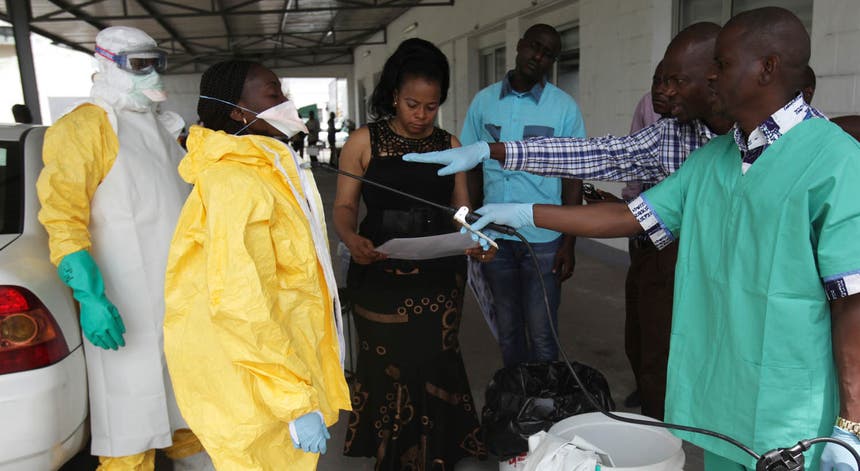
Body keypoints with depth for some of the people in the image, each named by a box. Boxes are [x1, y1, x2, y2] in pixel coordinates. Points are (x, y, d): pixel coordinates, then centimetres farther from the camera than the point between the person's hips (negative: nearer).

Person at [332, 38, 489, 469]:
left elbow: (462, 210, 7)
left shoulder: (450, 146, 5)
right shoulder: (364, 142, -3)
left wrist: (476, 242, -13)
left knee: (433, 369, 6)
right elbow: (344, 206, -1)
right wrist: (351, 238, -23)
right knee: (389, 371, 6)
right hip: (379, 277, -2)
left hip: (439, 277, 2)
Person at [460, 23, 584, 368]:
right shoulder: (484, 101, 5)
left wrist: (569, 245, -6)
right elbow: (471, 169, 8)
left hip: (543, 240, -2)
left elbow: (572, 178, -2)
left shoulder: (564, 107, -2)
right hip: (494, 239, 2)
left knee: (541, 335, 5)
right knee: (507, 330, 15)